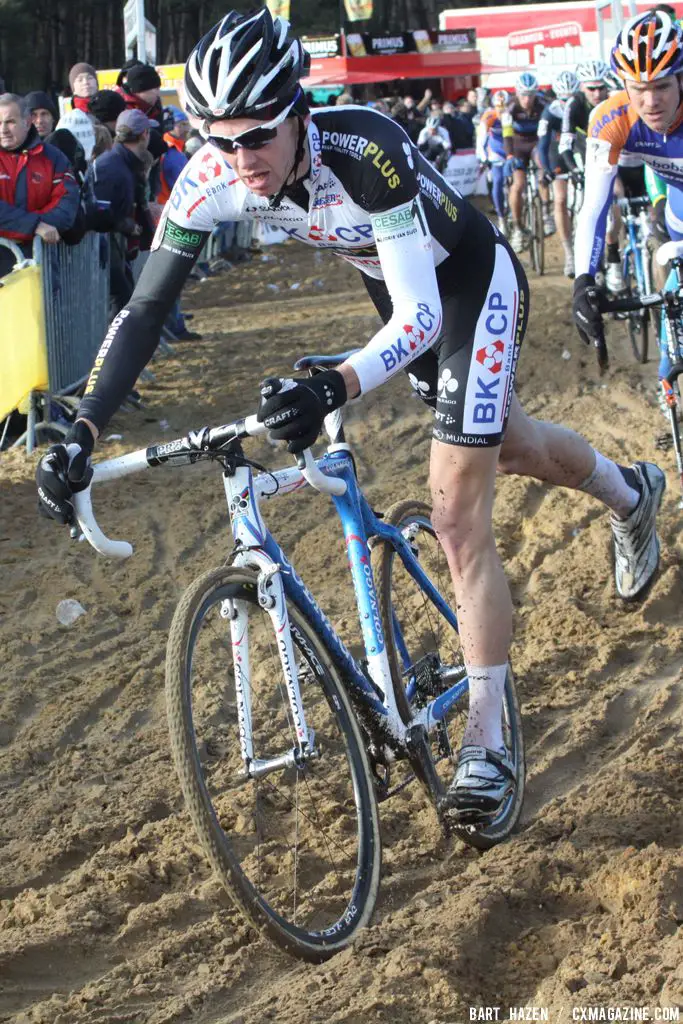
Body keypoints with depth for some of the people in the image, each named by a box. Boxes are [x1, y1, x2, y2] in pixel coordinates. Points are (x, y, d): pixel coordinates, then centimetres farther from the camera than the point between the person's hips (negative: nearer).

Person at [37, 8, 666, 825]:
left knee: (457, 518, -12)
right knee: (505, 446, 28)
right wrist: (82, 431, -36)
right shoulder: (214, 176, -27)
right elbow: (145, 309, -24)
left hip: (472, 282, -6)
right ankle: (631, 493, 61)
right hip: (397, 291, 6)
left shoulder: (367, 152, -41)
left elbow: (422, 316, -44)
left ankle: (487, 747, -1)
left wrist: (332, 391, -62)